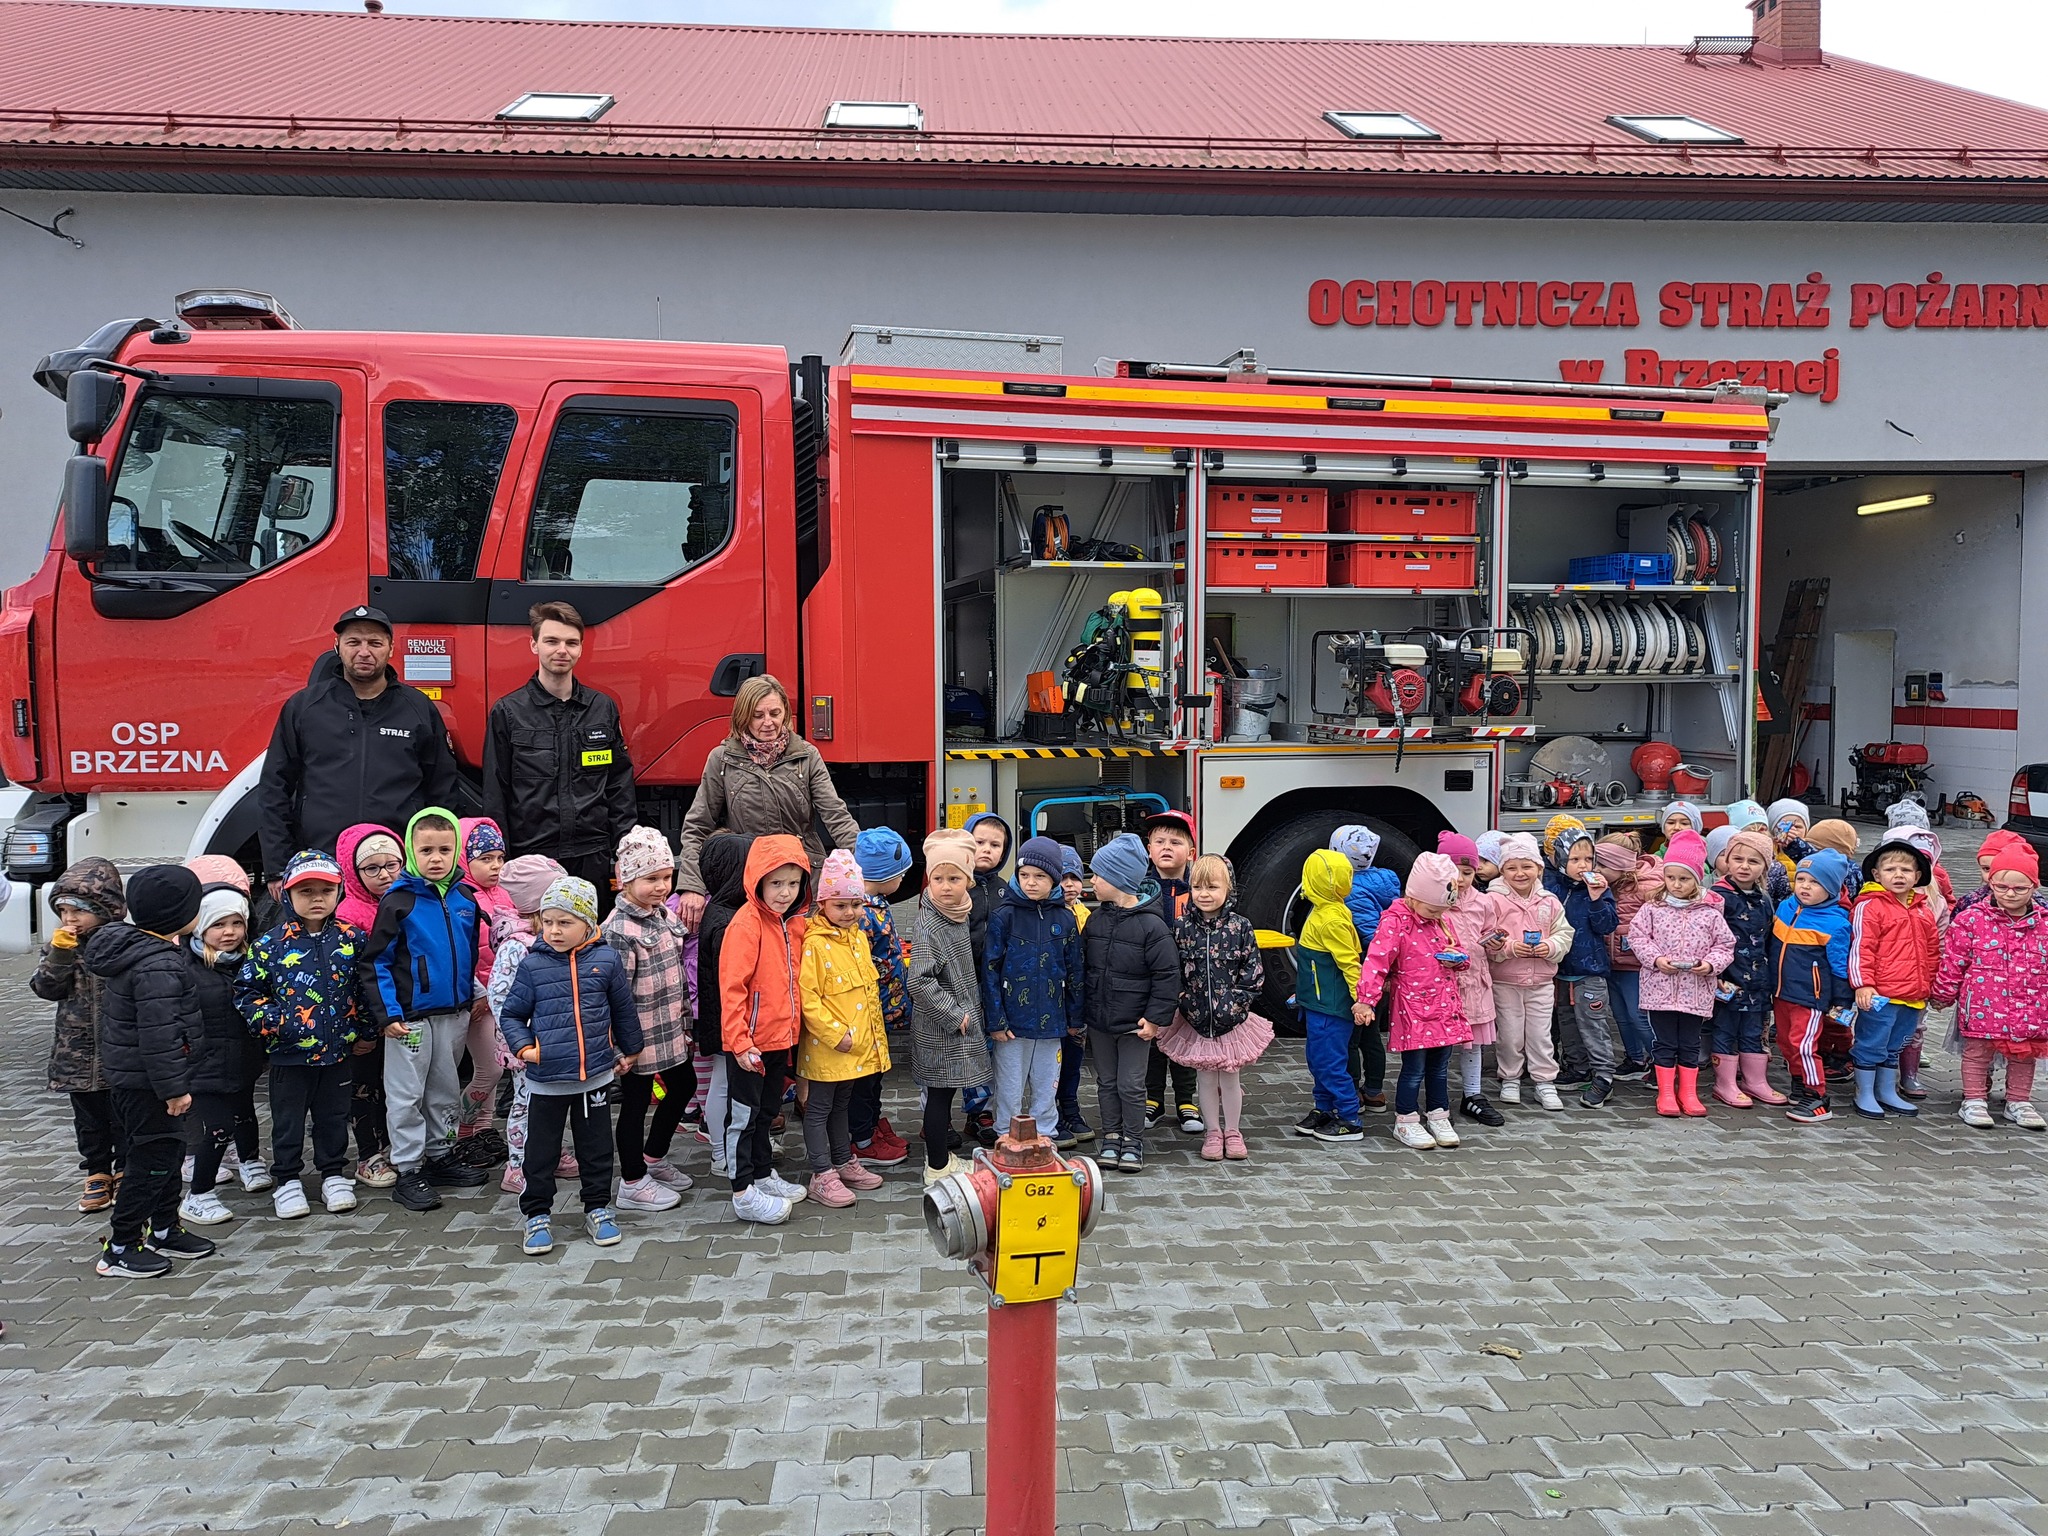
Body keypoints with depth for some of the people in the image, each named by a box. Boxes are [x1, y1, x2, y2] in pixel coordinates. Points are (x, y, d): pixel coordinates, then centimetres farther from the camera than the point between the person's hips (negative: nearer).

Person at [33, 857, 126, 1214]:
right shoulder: (62, 943, 2)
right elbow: (45, 988, -7)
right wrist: (59, 953, -17)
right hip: (78, 1051, 4)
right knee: (89, 1117, 14)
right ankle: (98, 1174, 26)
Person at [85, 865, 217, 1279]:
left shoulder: (132, 947, 7)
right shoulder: (158, 965, -26)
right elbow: (158, 1034, -27)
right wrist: (174, 1087, -22)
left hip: (126, 1073, 11)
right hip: (143, 1079, -11)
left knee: (167, 1151, 19)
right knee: (151, 1159, -1)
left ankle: (164, 1230, 31)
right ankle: (119, 1249, 8)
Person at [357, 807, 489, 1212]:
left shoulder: (465, 899, 3)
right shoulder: (399, 901, -11)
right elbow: (373, 962, -10)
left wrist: (473, 997, 12)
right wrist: (386, 1013, -15)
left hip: (454, 1014, 5)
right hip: (410, 1016, -5)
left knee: (446, 1090, 16)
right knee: (407, 1094, 3)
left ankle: (440, 1155, 30)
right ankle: (409, 1170, 12)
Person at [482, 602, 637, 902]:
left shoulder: (603, 708, 9)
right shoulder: (507, 712, 2)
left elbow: (620, 786, 10)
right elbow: (495, 797, 3)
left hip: (592, 860, 2)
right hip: (530, 857, -2)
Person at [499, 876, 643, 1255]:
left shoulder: (606, 960, -4)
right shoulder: (532, 965, -6)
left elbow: (623, 1010, 9)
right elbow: (512, 1014, 3)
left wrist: (630, 1050, 16)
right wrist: (524, 1047, -11)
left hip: (595, 1075, 1)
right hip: (545, 1079, -1)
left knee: (596, 1148, 14)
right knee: (540, 1151, 10)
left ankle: (597, 1208, 29)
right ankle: (537, 1215, 24)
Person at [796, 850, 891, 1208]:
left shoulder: (859, 937, 8)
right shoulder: (814, 944, -18)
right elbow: (807, 999, -22)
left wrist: (875, 1033, 17)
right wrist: (836, 1034, -21)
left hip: (859, 1045, 8)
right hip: (825, 1046, -8)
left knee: (841, 1105, 22)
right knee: (818, 1109, 5)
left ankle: (844, 1163, 33)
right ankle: (822, 1176, 12)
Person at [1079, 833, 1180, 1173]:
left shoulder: (1151, 925, -16)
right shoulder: (1097, 919, 3)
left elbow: (1167, 975, -14)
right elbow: (1084, 965, 12)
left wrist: (1156, 1018, -15)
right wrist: (1082, 1011, 12)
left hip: (1134, 1025, -6)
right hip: (1099, 1020, 6)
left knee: (1131, 1085, 3)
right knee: (1106, 1082, 14)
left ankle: (1133, 1142, 18)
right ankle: (1111, 1138, 26)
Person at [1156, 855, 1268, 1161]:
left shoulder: (1240, 926, -6)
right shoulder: (1184, 928, -3)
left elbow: (1253, 971, -4)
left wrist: (1237, 1002, -11)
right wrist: (1185, 1001, -9)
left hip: (1232, 1018, -1)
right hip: (1196, 1019, 1)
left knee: (1230, 1077, 10)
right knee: (1205, 1077, 11)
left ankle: (1233, 1132, 26)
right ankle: (1213, 1132, 25)